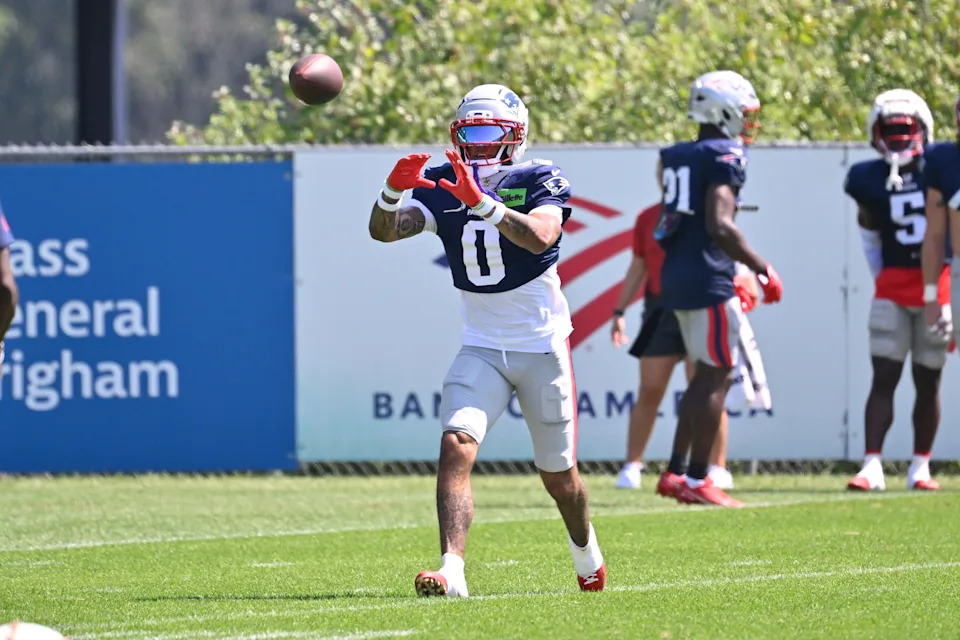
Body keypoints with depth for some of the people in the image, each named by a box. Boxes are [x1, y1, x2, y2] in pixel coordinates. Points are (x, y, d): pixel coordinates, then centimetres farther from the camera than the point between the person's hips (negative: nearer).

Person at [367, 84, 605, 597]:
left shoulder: (540, 181, -9)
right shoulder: (443, 186, 1)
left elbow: (540, 236, -31)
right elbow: (384, 230, -13)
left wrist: (481, 202, -44)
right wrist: (393, 191, -35)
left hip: (542, 346, -2)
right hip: (481, 348, 2)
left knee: (557, 474, 11)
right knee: (456, 445, -23)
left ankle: (585, 550, 41)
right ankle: (452, 571, -31)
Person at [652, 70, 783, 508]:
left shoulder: (675, 158, 14)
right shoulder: (724, 158, -12)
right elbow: (719, 226, -21)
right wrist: (762, 269, -15)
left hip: (676, 276, 9)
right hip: (708, 279, -9)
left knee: (706, 375, 16)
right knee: (717, 377, -2)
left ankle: (675, 472, 14)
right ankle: (696, 480, -3)